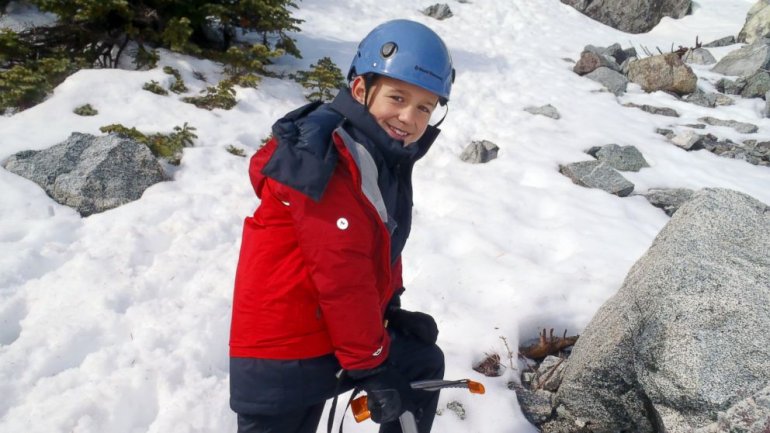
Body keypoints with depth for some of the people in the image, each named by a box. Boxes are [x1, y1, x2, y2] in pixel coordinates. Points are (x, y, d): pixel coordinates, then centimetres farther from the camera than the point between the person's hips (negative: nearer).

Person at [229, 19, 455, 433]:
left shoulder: (384, 153, 6)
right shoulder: (329, 162, -24)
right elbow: (342, 277, -24)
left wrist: (391, 310, 9)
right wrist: (371, 367, -16)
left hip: (338, 332, 9)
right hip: (283, 355, -9)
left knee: (423, 362, 22)